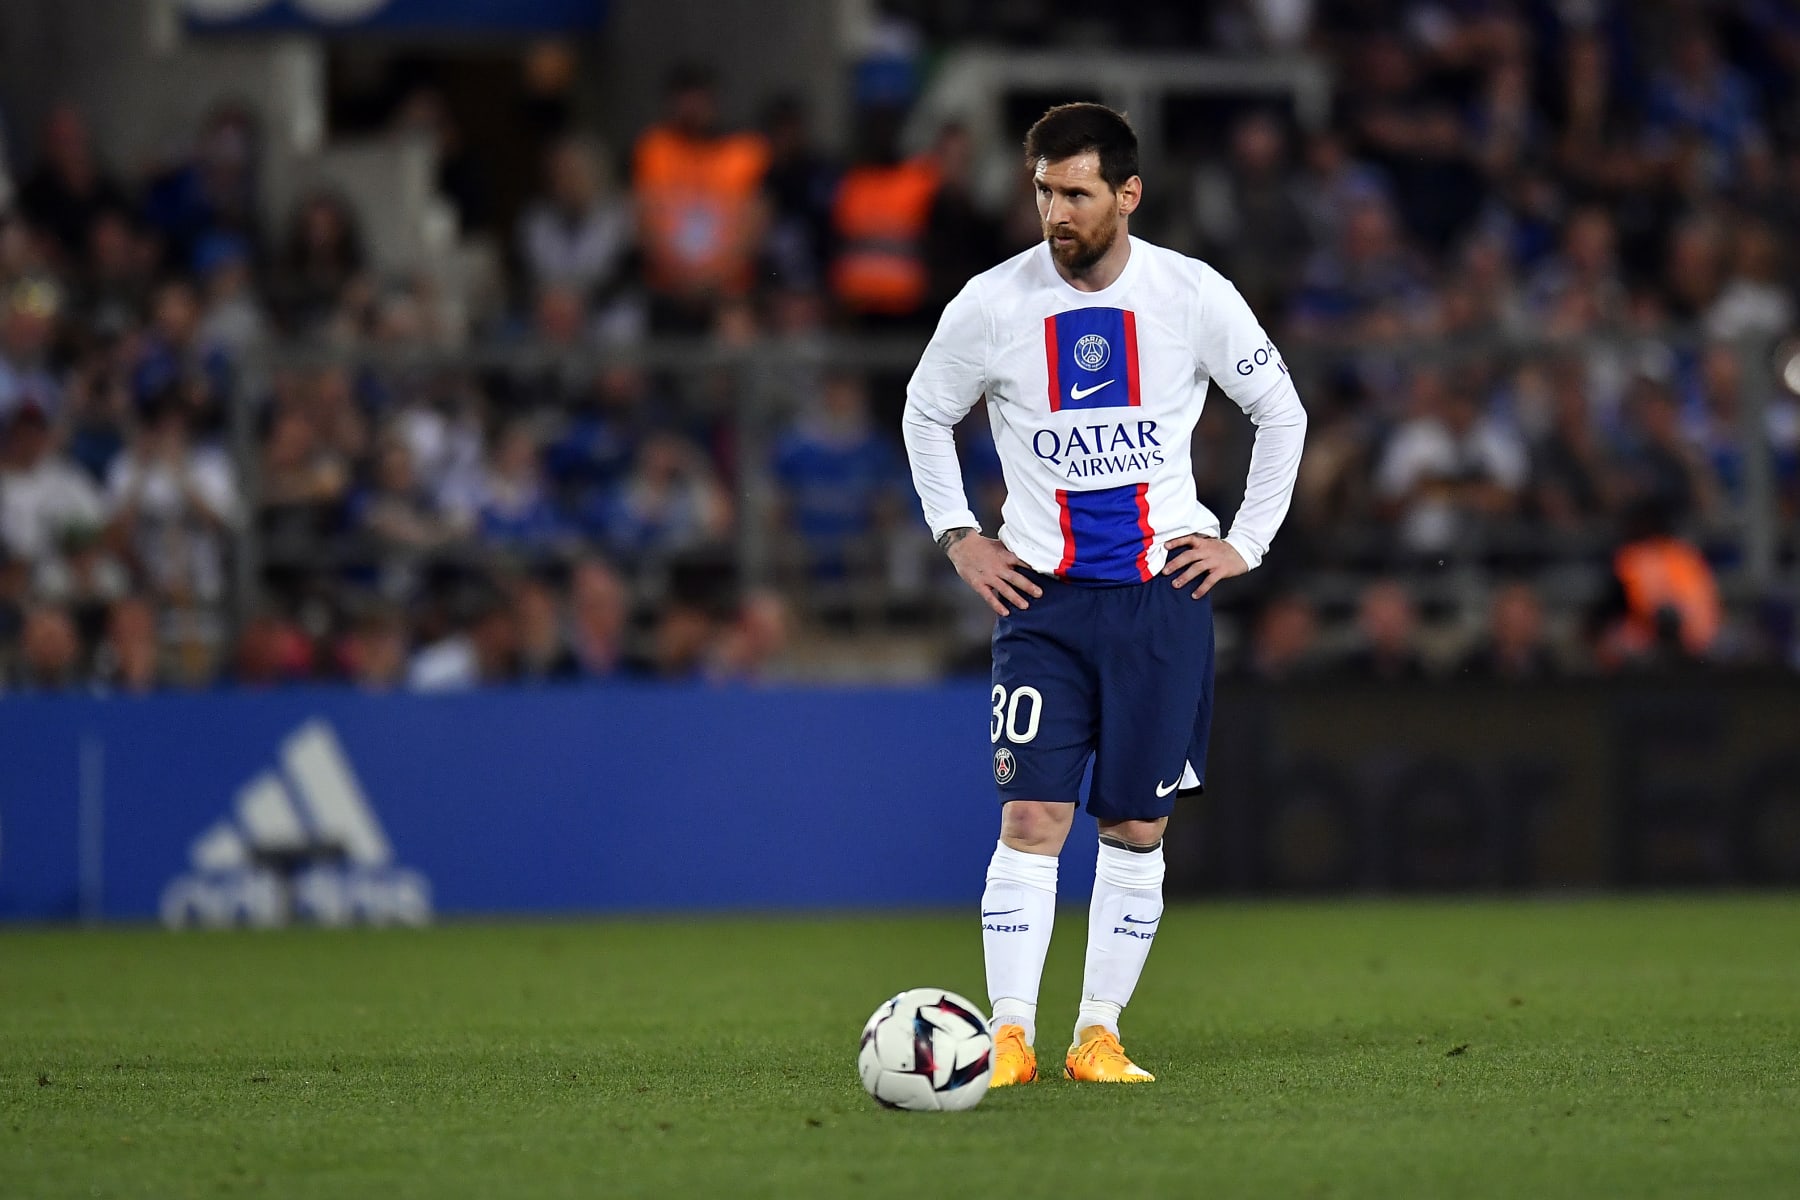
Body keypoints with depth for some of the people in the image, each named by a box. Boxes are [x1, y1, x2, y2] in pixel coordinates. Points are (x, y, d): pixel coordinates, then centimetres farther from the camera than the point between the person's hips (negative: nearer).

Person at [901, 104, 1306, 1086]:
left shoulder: (1195, 296, -4)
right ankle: (1009, 1035, -11)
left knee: (1137, 826, 2)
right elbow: (925, 415, 14)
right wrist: (958, 537, 6)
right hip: (1041, 597, -1)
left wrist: (1247, 542, 5)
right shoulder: (991, 304, -4)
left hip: (1164, 597, 1)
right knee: (1032, 815, -11)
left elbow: (1281, 411, 11)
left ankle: (1100, 1034, 9)